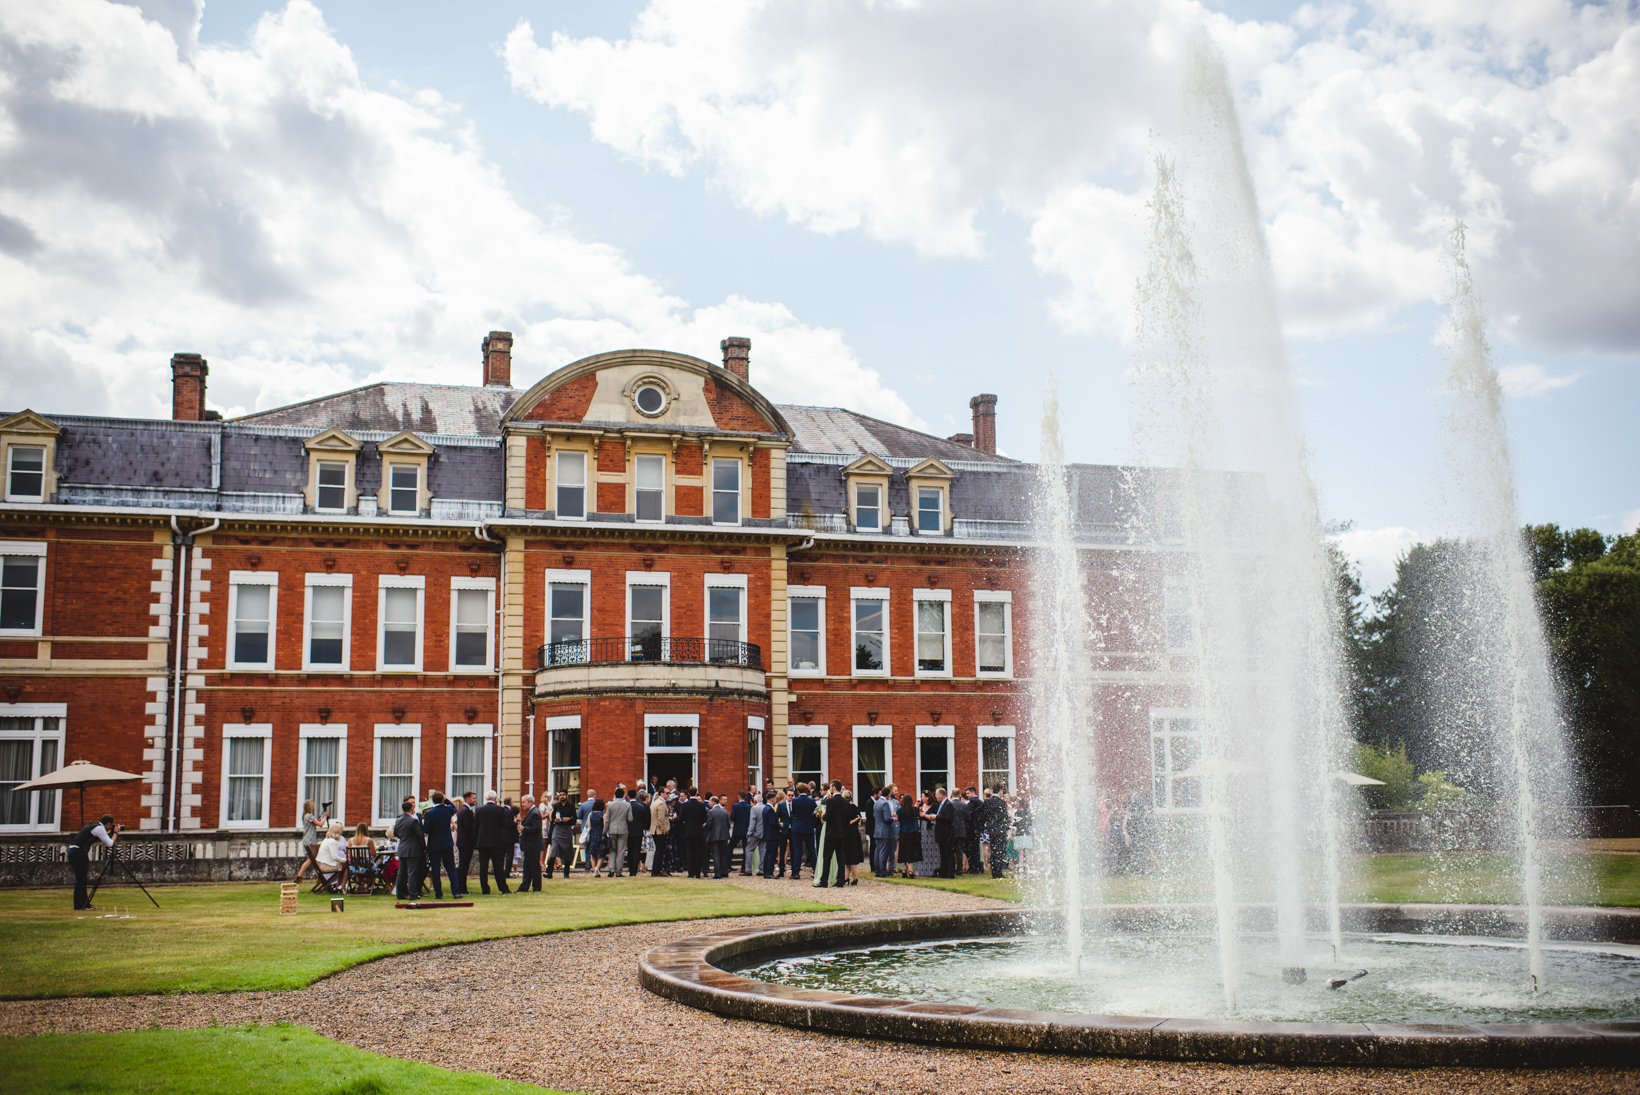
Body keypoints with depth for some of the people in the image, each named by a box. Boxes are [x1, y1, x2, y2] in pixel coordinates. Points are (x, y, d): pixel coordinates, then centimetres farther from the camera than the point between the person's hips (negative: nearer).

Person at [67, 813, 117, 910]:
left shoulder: (94, 825, 19)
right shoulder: (100, 828, -9)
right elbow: (109, 843, -8)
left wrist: (109, 832, 27)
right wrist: (115, 832, 5)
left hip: (72, 851, 10)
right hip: (79, 852, -10)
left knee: (80, 879, 13)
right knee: (81, 879, -3)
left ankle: (85, 903, 19)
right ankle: (80, 904, -1)